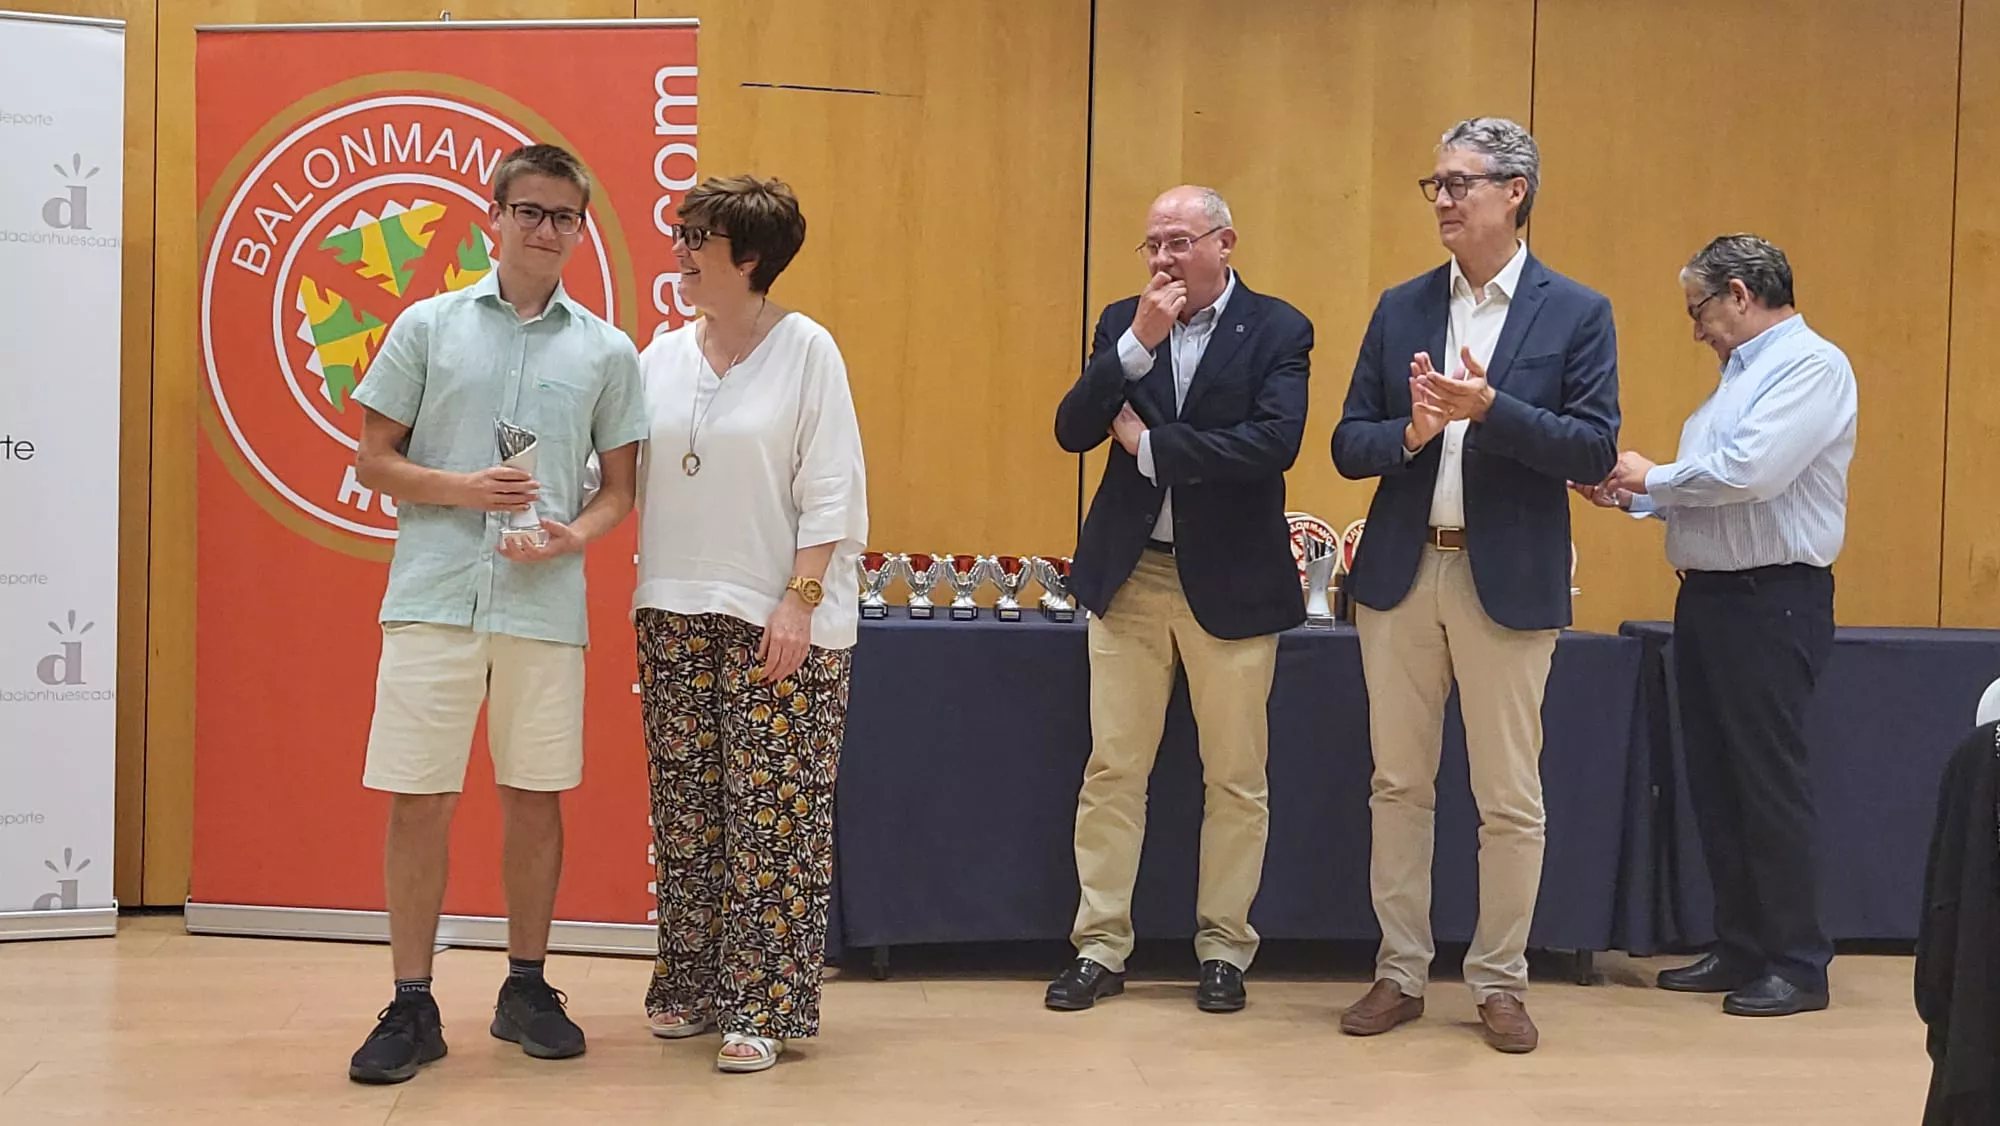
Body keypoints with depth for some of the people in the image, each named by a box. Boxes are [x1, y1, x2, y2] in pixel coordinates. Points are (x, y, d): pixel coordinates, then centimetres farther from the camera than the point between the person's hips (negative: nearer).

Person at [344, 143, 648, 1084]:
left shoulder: (606, 351, 8)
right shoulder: (428, 326, 5)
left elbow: (619, 487, 11)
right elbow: (372, 459, 6)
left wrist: (573, 533, -9)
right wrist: (458, 488, -11)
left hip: (546, 604, 1)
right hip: (433, 594, -1)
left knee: (535, 795, 8)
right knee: (417, 801, 0)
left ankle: (526, 989, 23)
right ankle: (412, 1007, 11)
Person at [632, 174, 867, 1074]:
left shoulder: (805, 350, -6)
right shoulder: (662, 357, 9)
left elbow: (831, 493, -8)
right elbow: (627, 476, 10)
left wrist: (799, 605, -14)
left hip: (777, 623, -5)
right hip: (676, 617, 5)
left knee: (773, 819, -2)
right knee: (685, 813, 11)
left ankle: (762, 1007, 6)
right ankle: (691, 985, 23)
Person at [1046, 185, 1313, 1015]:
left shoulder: (1277, 331, -4)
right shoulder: (1121, 323, 6)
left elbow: (1275, 442, -18)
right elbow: (1072, 431, -5)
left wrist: (1150, 444, -14)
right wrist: (1139, 343, -16)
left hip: (1230, 582, -2)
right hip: (1128, 575, 3)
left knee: (1235, 778, 6)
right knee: (1112, 769, 6)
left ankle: (1223, 948, 19)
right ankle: (1100, 947, 15)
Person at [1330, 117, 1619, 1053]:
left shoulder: (1576, 313, -1)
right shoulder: (1401, 309, 8)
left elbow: (1595, 450, -9)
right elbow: (1349, 446, 5)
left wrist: (1492, 409, -22)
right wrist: (1410, 432, -16)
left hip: (1509, 581, -3)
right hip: (1401, 573, 3)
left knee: (1510, 800, 4)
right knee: (1399, 785, 10)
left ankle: (1499, 983, 18)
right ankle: (1401, 973, 22)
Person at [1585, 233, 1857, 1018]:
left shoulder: (1811, 366, -12)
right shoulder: (1741, 372, 18)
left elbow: (1749, 471, -24)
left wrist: (1653, 476, -11)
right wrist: (1633, 497, 8)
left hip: (1771, 601, -9)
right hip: (1709, 595, 9)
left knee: (1768, 783, -3)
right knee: (1715, 779, 11)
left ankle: (1798, 963, 7)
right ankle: (1739, 949, 21)